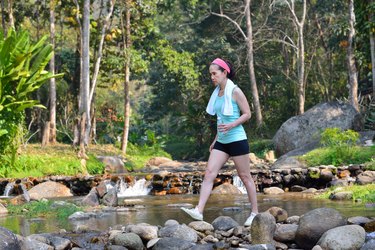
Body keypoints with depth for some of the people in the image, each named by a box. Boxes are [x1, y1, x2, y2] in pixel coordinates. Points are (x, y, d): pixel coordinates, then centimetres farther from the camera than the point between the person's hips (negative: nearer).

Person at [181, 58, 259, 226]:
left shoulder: (235, 92, -9)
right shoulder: (217, 93, 12)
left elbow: (247, 114, -8)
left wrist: (231, 126, -23)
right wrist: (216, 140, 20)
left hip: (237, 139, -7)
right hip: (221, 142, 7)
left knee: (245, 176, 2)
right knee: (209, 173, -6)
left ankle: (255, 212, 13)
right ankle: (199, 211, -13)